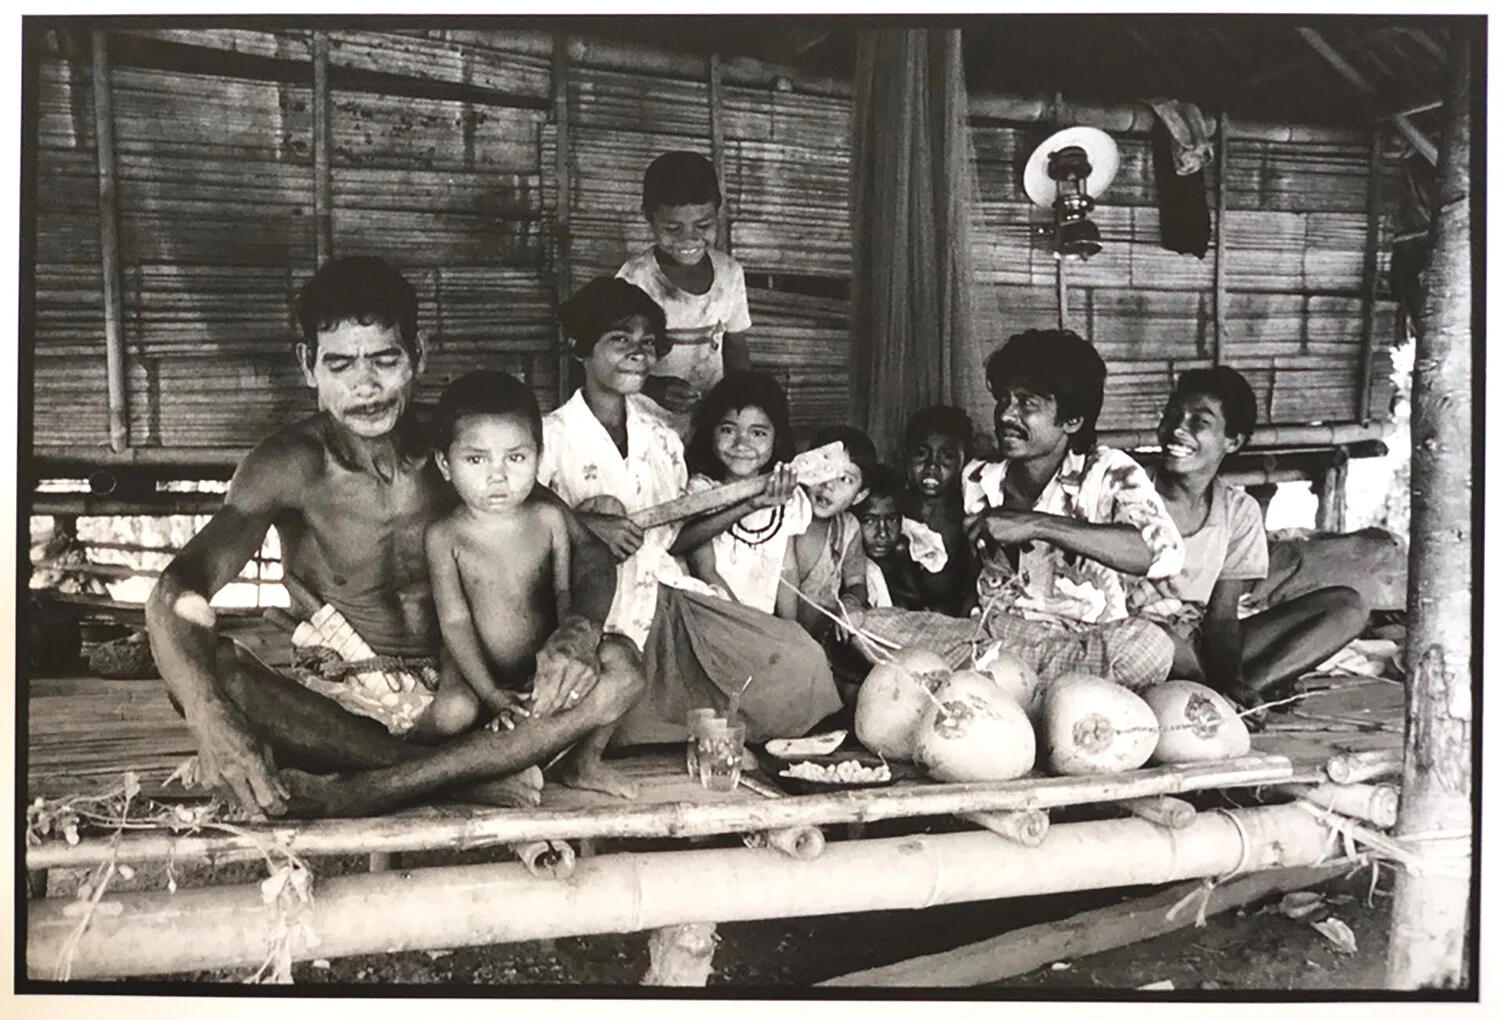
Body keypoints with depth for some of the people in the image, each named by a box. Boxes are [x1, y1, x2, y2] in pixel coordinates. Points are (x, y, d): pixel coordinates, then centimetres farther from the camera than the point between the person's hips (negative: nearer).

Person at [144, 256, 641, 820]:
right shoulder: (291, 465, -11)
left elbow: (591, 555, -1)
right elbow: (176, 593, -24)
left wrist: (576, 633, -25)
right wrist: (212, 724, -44)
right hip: (339, 700, -2)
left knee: (617, 677, -23)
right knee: (211, 673, -31)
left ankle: (354, 793, -32)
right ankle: (460, 773, -29)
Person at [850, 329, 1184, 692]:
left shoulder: (1107, 473, -9)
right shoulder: (977, 479, 4)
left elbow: (1163, 552, -29)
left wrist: (1038, 525, -32)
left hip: (1083, 647, -3)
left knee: (1150, 646, -37)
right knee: (868, 626, -15)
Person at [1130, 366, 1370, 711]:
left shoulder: (1239, 511, 3)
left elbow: (1222, 616, 1)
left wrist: (1233, 681, -21)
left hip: (1201, 649, 5)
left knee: (1348, 607, -6)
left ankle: (1222, 695, -23)